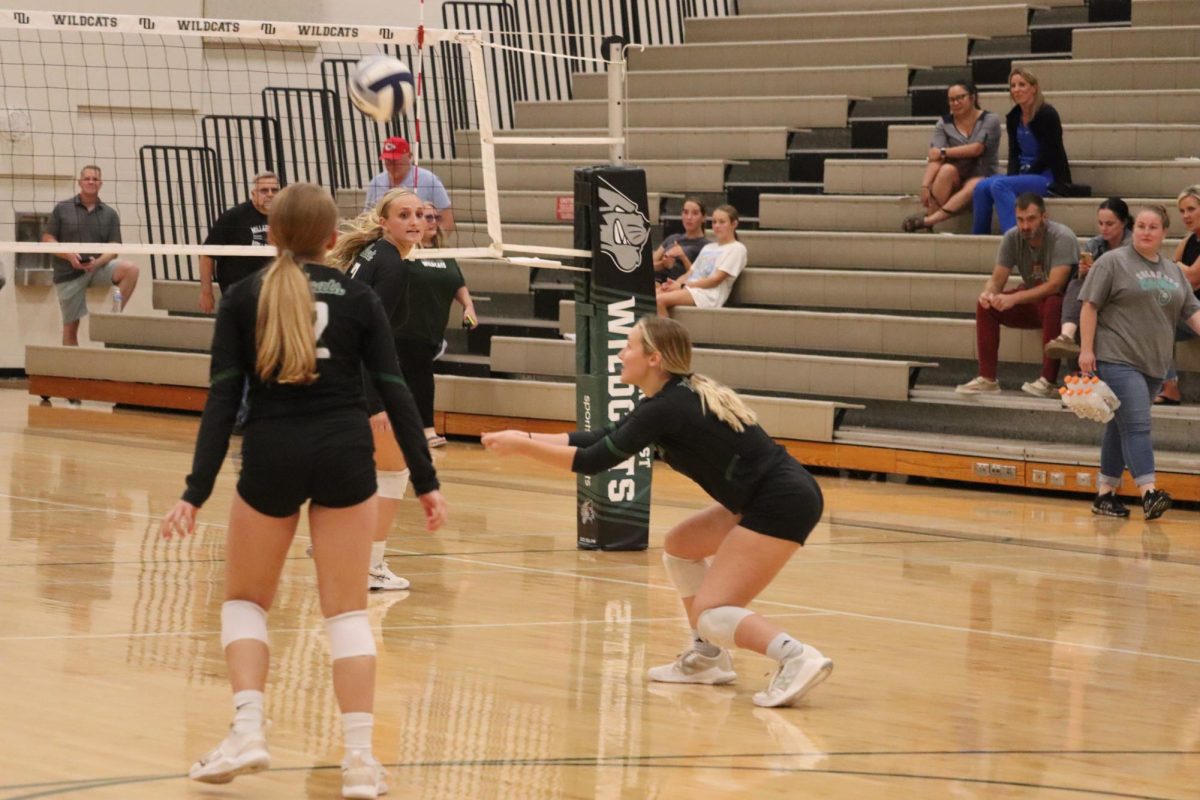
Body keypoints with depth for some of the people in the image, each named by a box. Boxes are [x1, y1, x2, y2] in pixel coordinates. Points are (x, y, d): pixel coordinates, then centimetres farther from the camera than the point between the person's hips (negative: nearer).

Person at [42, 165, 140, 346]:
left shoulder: (110, 214, 7)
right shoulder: (62, 209, 4)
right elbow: (47, 239, 1)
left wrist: (97, 262, -19)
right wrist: (69, 255, -16)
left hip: (98, 268, 1)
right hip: (68, 272, -1)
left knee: (130, 269, -24)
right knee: (71, 325, -2)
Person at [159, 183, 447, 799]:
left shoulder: (243, 298, 3)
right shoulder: (357, 298, 5)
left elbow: (222, 400, -4)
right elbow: (394, 391, 0)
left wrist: (197, 492, -6)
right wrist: (425, 481, 4)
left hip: (271, 455, 0)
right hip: (344, 454, 1)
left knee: (244, 600, 18)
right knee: (347, 611, 9)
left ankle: (247, 730, -1)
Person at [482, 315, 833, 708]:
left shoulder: (667, 408, -15)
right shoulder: (680, 395, 13)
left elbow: (593, 460, -10)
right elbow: (600, 439, 19)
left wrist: (523, 446, -2)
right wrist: (527, 438, 16)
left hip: (783, 505, -10)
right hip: (767, 498, 10)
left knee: (709, 614, -9)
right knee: (680, 544, 22)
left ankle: (797, 658, -26)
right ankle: (708, 656, 22)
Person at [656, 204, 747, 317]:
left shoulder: (737, 248, 3)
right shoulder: (708, 247, 29)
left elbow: (716, 279, -8)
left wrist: (682, 286, -11)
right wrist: (675, 283, -3)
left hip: (709, 294, -7)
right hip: (689, 289, 7)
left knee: (661, 299, -30)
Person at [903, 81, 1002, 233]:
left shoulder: (990, 120, 0)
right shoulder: (944, 124, 5)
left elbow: (977, 149, -13)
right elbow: (935, 158, -8)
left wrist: (943, 152, -8)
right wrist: (925, 186, -23)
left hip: (983, 176, -2)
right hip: (955, 180, 2)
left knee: (973, 187, -37)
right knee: (947, 169, -33)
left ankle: (928, 220, -47)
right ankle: (929, 217, -40)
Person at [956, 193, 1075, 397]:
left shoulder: (1062, 238, -23)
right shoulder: (1012, 238, -7)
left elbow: (1055, 285, -31)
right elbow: (997, 280, -7)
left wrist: (1014, 298, -39)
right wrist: (988, 293, -32)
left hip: (1063, 302, -6)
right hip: (1031, 303, 6)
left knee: (1053, 304, -38)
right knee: (985, 305, -14)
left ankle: (1049, 382, -33)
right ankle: (987, 379, -12)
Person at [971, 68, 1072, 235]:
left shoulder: (1047, 114, -10)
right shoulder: (1013, 118, 11)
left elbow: (1048, 155, -13)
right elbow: (1014, 154, 11)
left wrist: (1022, 177, -15)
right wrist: (1013, 176, -9)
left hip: (1047, 177, -7)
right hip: (1023, 175, 7)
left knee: (999, 185, -30)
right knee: (982, 187, -16)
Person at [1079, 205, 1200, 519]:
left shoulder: (1173, 271, 16)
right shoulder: (1112, 262, -2)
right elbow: (1090, 306, -5)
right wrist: (1086, 349, -11)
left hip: (1153, 364, 6)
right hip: (1117, 360, -6)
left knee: (1121, 428, 11)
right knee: (1137, 425, -15)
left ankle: (1105, 493, 15)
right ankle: (1148, 492, -21)